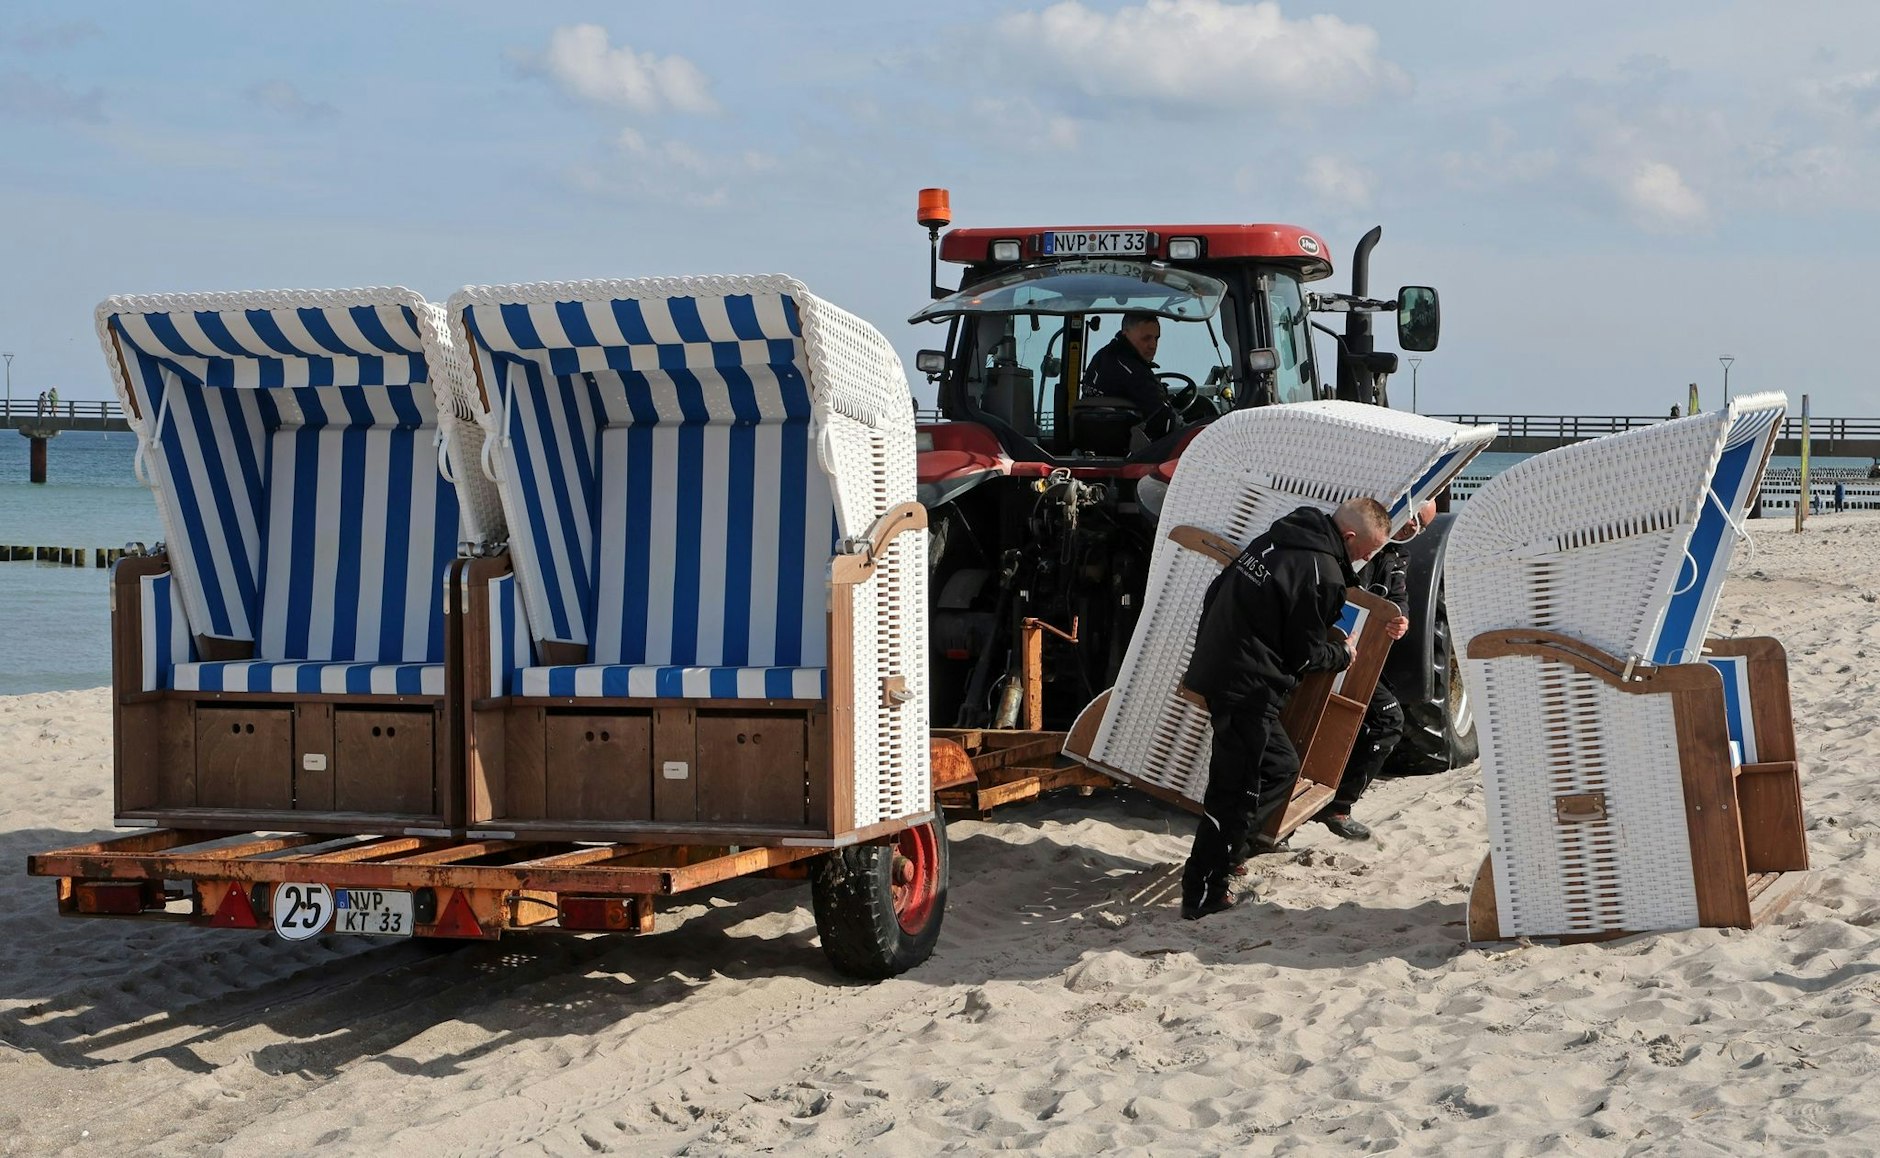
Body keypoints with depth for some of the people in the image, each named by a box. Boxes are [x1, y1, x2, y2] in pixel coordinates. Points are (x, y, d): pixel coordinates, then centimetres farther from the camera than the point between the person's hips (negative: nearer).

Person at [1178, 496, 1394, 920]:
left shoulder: (1276, 538, 12)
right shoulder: (1322, 574, -16)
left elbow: (1218, 590, 19)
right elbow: (1306, 654, -9)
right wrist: (1343, 655, 11)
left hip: (1215, 664, 10)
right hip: (1248, 686, -10)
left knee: (1280, 765, 20)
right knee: (1237, 791, -4)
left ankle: (1223, 853, 22)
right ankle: (1202, 893, -2)